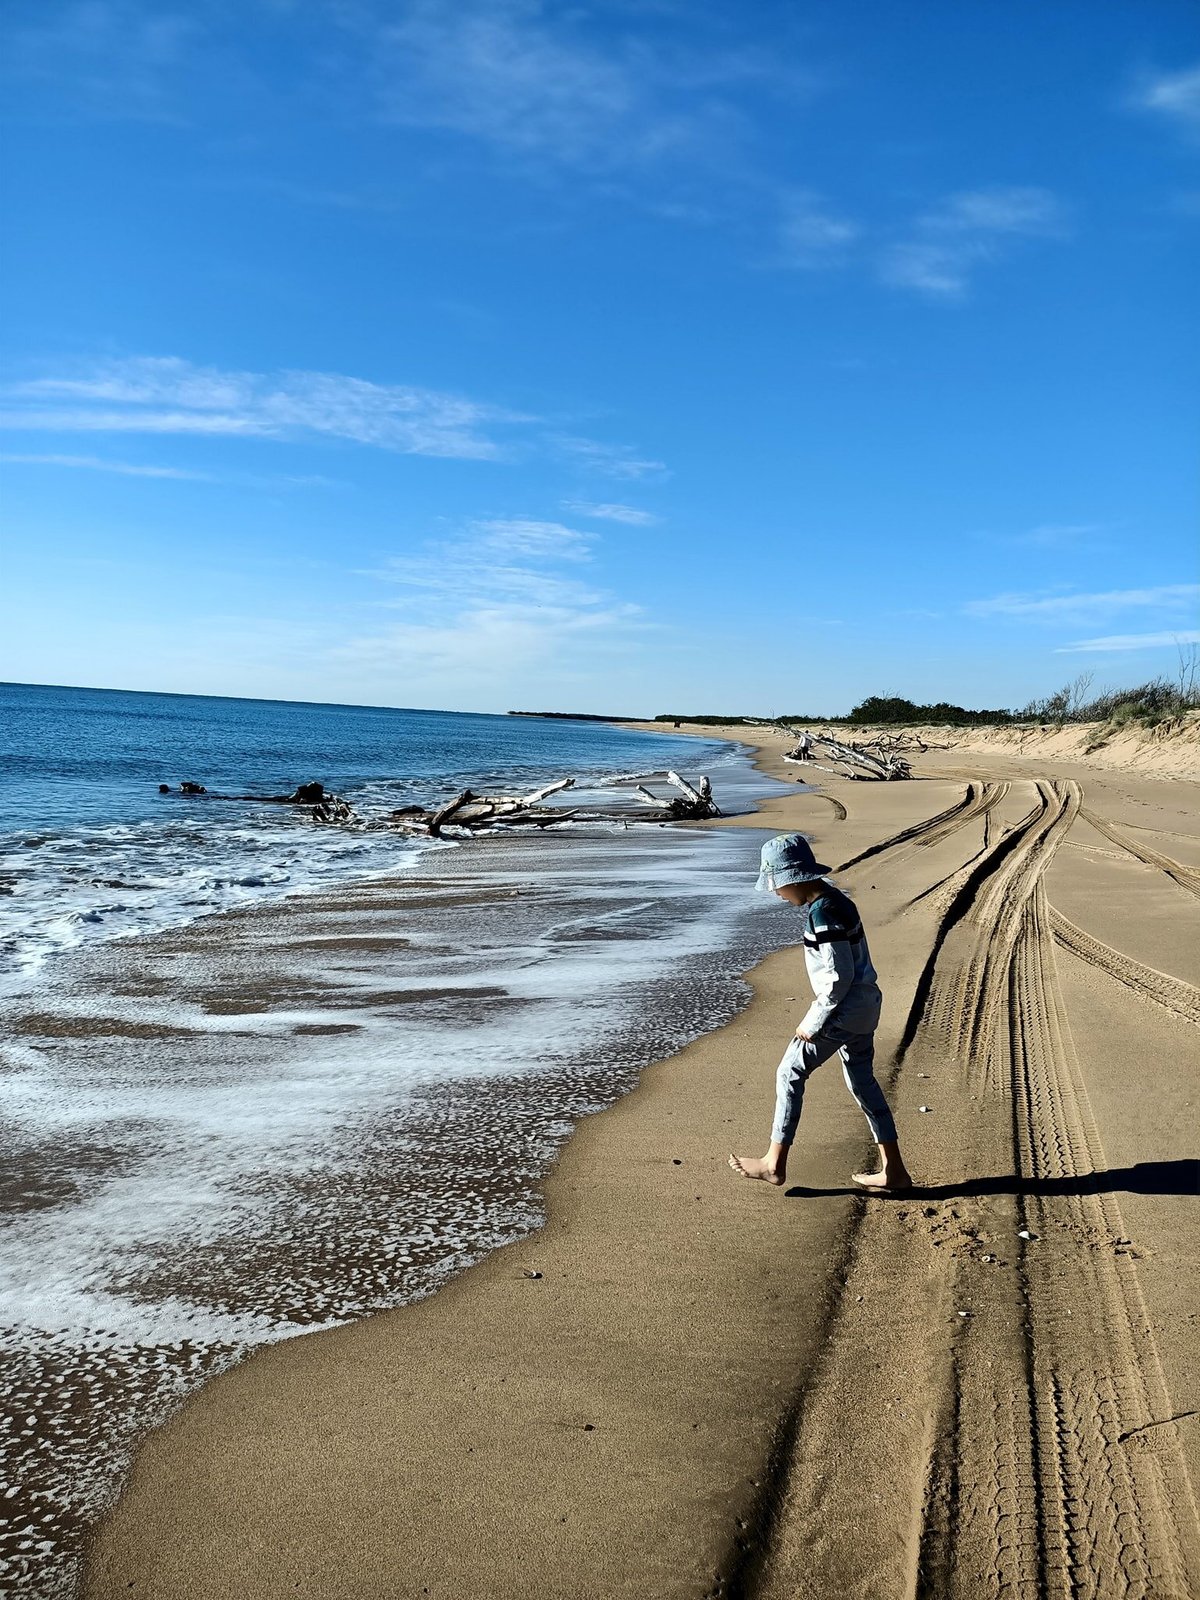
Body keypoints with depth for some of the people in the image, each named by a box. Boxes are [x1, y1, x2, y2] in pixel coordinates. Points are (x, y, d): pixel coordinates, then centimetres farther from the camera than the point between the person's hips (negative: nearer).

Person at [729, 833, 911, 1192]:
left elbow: (839, 976, -24)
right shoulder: (833, 900, 8)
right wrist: (820, 1008, 20)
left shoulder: (822, 914, -23)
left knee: (790, 1073, 2)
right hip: (864, 1005, 10)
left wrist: (814, 1021, -16)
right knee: (862, 1081, 17)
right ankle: (893, 1171, 22)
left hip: (845, 1010, -10)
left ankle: (774, 1163, 11)